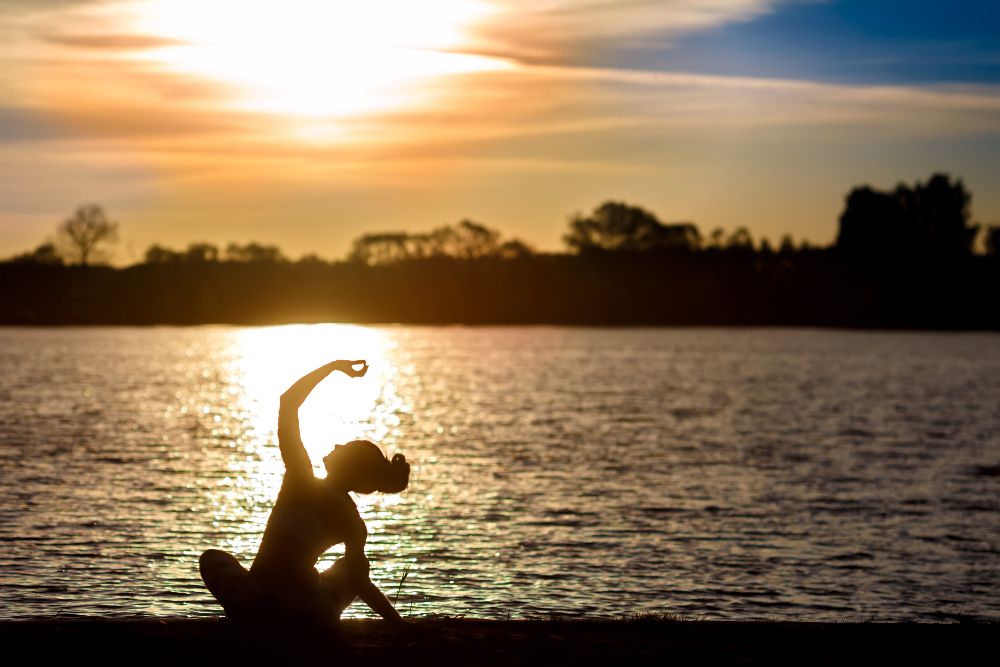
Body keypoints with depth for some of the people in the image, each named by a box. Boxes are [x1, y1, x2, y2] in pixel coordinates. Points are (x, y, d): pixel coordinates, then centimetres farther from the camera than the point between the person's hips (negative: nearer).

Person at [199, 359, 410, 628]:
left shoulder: (300, 481, -7)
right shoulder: (353, 523, -3)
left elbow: (287, 403, -2)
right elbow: (360, 584, -4)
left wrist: (333, 366, 2)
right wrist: (399, 623, 3)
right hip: (308, 615, 1)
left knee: (212, 557, 33)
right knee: (347, 566, 33)